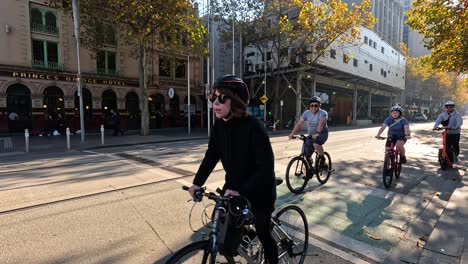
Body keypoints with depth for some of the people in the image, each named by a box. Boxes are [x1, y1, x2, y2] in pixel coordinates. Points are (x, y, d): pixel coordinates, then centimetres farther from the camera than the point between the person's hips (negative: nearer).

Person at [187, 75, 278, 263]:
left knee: (263, 235, 11)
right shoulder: (219, 126, -7)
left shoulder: (253, 127, -26)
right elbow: (211, 155, 1)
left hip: (258, 190, -5)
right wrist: (197, 182, -8)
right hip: (233, 186, 5)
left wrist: (241, 191, -36)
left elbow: (266, 167, -29)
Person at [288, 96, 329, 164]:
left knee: (316, 144, -35)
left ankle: (322, 159, -8)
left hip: (322, 133, -5)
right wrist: (292, 133, -24)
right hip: (311, 135, 5)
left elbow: (321, 123, -33)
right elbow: (299, 123, -11)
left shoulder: (323, 113, -15)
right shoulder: (306, 113, -3)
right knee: (307, 154, -4)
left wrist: (317, 133, -51)